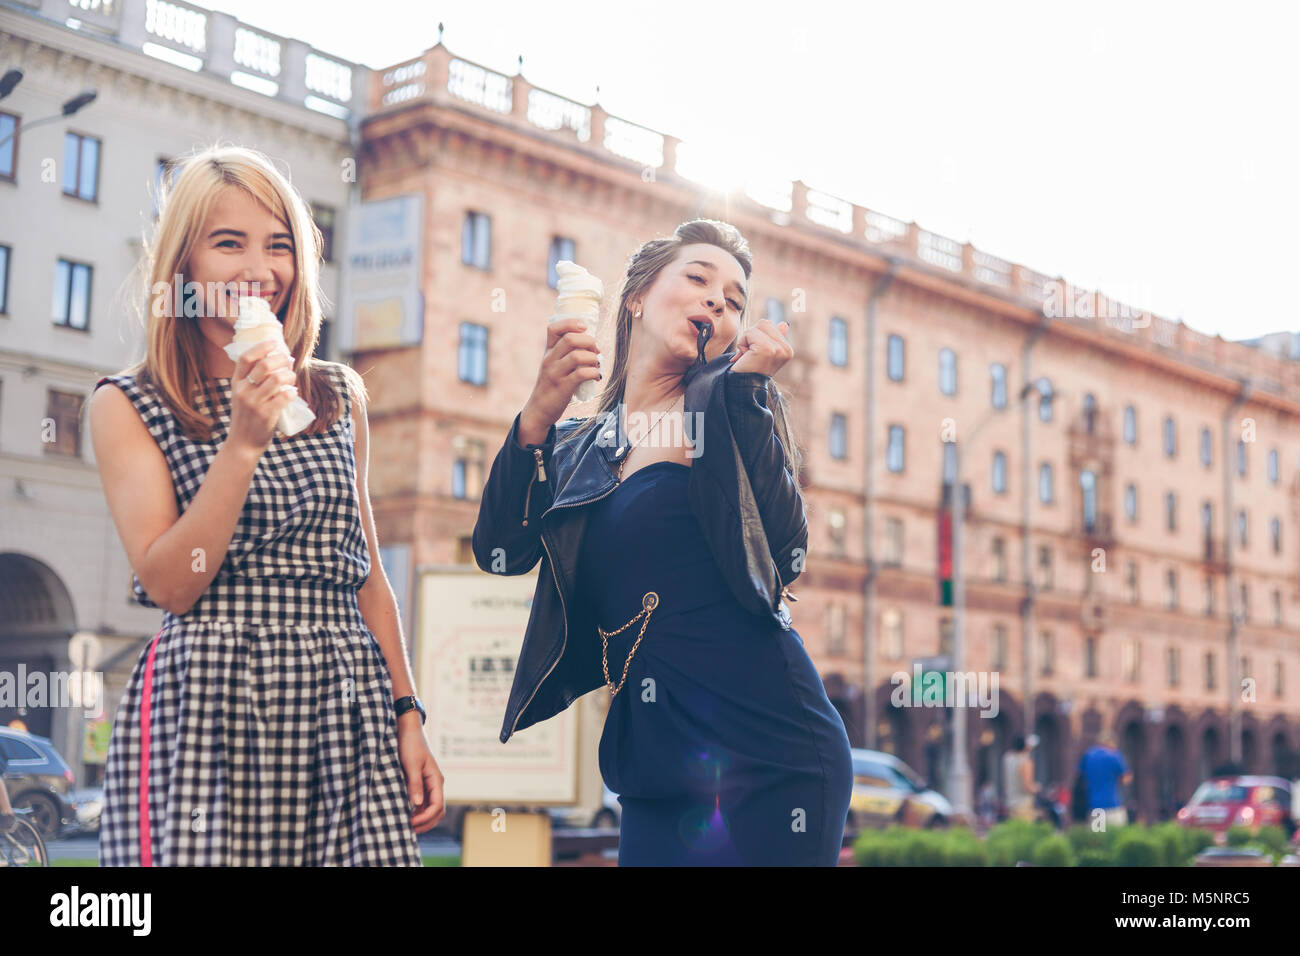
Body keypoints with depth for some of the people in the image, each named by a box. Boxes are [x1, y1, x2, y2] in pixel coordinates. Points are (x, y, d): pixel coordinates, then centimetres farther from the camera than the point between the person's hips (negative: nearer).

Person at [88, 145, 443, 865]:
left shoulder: (340, 396, 14)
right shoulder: (128, 404, 3)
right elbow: (168, 584, -6)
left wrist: (407, 717, 11)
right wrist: (243, 444, -15)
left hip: (344, 708, 3)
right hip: (202, 708, -3)